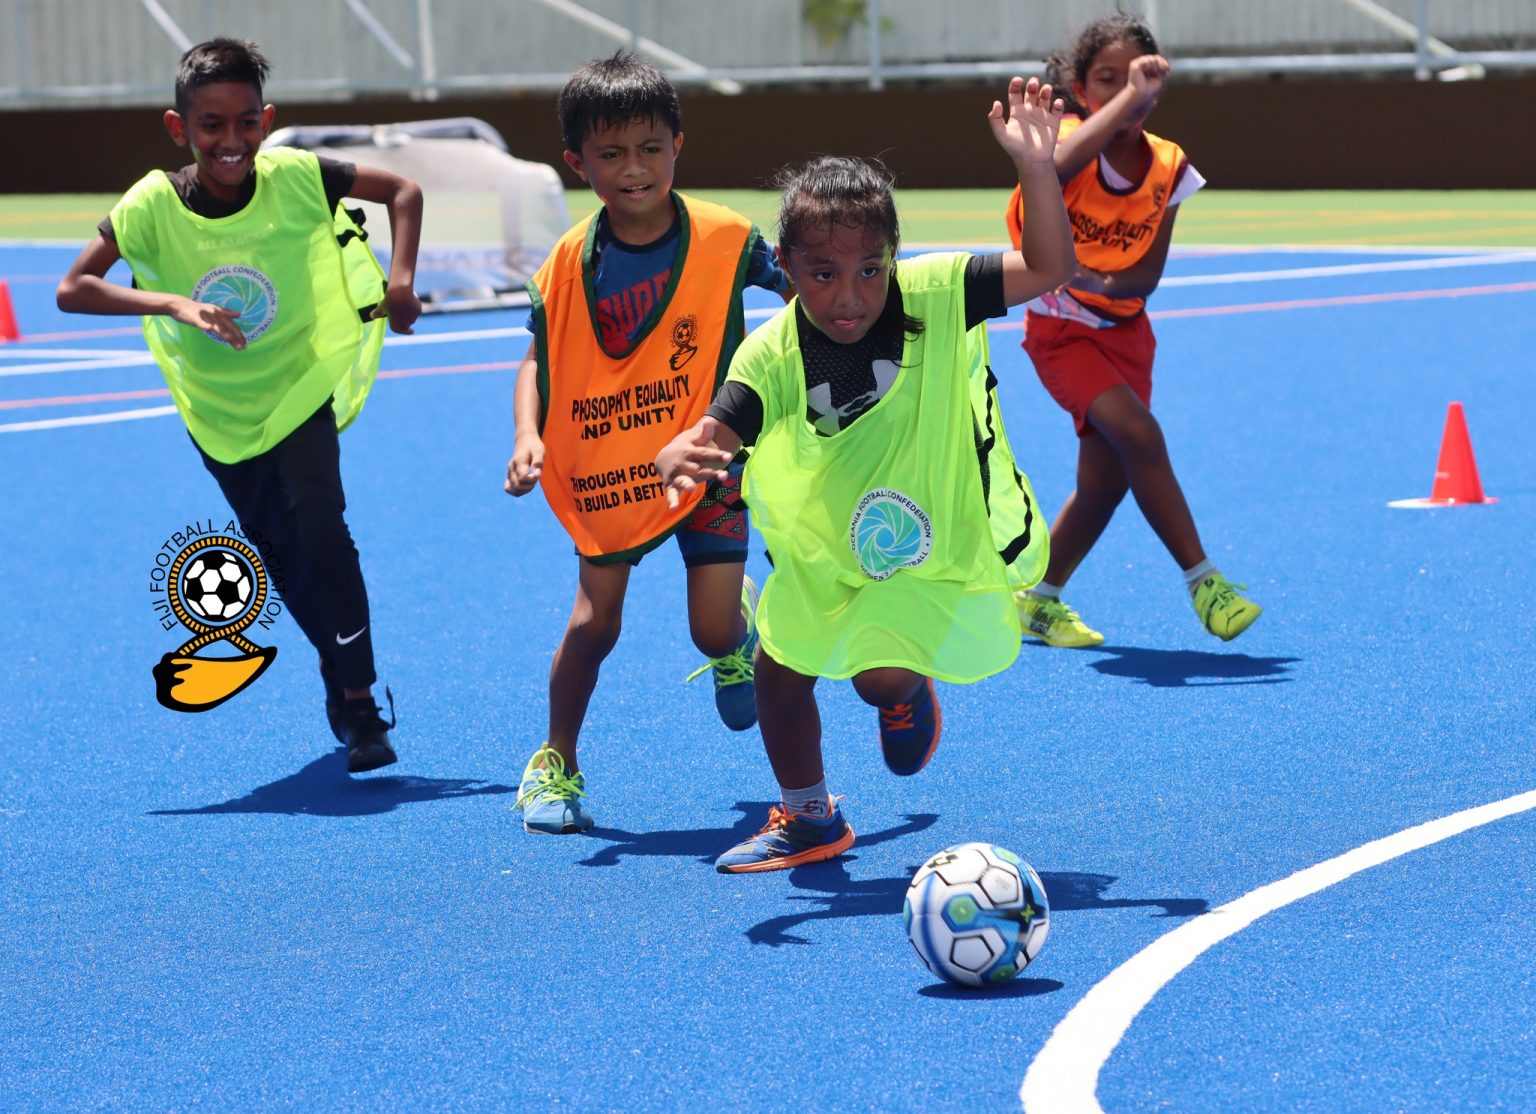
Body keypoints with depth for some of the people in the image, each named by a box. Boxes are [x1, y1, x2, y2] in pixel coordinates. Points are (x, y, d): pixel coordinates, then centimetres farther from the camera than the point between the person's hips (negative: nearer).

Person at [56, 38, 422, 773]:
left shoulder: (295, 180, -20)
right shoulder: (154, 204, -21)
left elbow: (403, 191, -7)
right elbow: (72, 289, -23)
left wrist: (400, 277, -22)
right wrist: (173, 305, -35)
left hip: (300, 387, -2)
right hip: (218, 409, 2)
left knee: (318, 523, -20)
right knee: (278, 550, 14)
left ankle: (360, 704, -12)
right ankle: (339, 670, 39)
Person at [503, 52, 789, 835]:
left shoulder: (725, 239, -14)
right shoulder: (571, 262, -13)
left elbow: (807, 286, 3)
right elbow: (539, 359, -5)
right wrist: (528, 437, -21)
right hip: (607, 468, 0)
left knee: (713, 632, -3)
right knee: (595, 620, -3)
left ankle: (740, 621, 35)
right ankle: (556, 763, 17)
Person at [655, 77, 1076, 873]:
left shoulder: (935, 295, -22)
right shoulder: (773, 355, -21)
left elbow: (1048, 268, -24)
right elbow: (712, 435, -28)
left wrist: (1036, 168, -37)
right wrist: (679, 459, -52)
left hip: (935, 546, -3)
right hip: (820, 551, 3)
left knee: (878, 674, -20)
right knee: (779, 673, 14)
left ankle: (908, 693, 21)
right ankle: (807, 820, 41)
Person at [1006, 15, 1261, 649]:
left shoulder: (1168, 168, -6)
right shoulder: (1072, 141, -19)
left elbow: (1149, 272, -7)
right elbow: (1058, 167, -46)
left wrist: (1103, 282, -28)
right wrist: (1129, 96, -50)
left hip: (1125, 328, 5)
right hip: (1061, 328, -5)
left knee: (1107, 477, 6)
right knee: (1139, 434, -24)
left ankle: (1037, 601, 25)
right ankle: (1202, 581, -16)